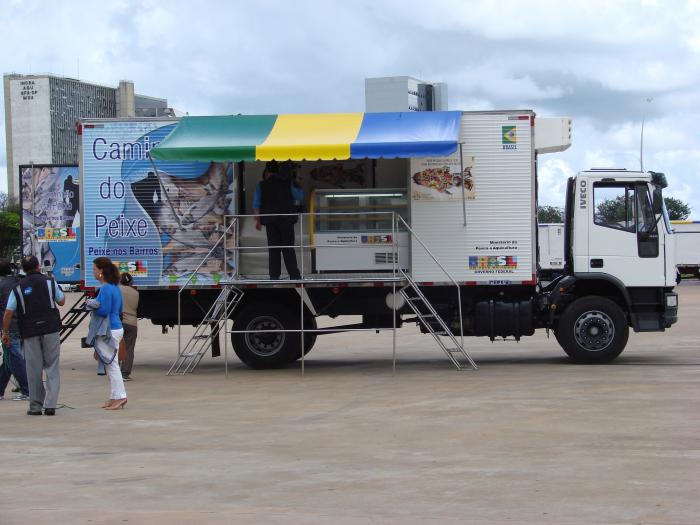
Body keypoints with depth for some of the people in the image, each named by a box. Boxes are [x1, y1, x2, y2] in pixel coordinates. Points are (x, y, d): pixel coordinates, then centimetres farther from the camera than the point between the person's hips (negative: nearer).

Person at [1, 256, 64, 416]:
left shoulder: (18, 288, 3)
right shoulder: (49, 282, 2)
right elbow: (61, 301, 14)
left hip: (30, 332, 0)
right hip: (51, 328, 0)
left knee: (34, 370, 7)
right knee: (52, 368, 4)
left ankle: (35, 406, 11)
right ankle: (50, 405, -6)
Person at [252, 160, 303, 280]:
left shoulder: (261, 186, 4)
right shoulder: (287, 183, 3)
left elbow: (256, 205, 2)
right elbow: (299, 197, 9)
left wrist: (257, 220, 8)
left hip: (270, 220, 1)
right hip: (286, 219, -1)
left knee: (273, 249, 4)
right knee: (288, 248, 1)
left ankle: (274, 276, 0)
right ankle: (294, 274, -5)